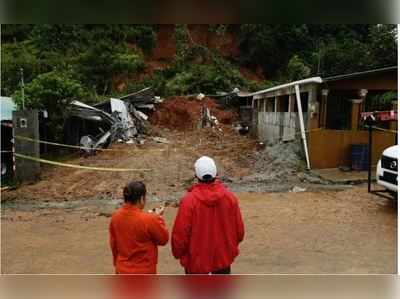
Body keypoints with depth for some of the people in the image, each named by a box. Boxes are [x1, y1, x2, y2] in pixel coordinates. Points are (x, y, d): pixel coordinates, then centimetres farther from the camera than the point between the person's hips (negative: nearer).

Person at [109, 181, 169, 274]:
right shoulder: (148, 220, -25)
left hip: (122, 270, 6)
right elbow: (163, 238, -10)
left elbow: (113, 243, 6)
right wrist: (158, 218, 0)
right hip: (143, 272, -5)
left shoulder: (116, 216, -7)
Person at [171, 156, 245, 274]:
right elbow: (238, 228, -2)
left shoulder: (189, 200, -22)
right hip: (223, 255, 3)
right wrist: (232, 246, 16)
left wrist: (178, 252, 3)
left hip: (196, 258, -3)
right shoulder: (230, 197, -12)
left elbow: (180, 232, -16)